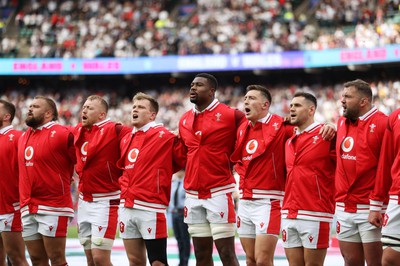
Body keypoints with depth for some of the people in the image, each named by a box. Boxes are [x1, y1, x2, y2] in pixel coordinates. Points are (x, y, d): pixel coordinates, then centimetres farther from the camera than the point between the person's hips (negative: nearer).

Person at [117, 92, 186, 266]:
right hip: (126, 207, 7)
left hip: (151, 208, -7)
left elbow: (183, 159, -6)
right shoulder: (126, 140, 15)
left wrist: (160, 174, -6)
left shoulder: (165, 136, -6)